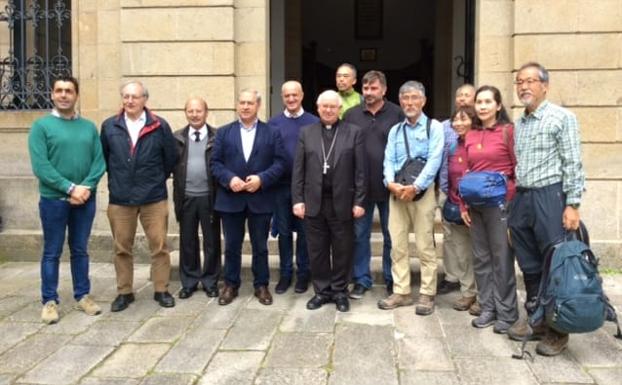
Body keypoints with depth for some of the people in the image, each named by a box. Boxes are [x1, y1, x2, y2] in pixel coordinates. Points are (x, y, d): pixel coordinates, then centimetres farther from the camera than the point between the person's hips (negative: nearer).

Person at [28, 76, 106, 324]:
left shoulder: (89, 127, 7)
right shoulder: (41, 126, -2)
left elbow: (99, 162, 1)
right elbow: (40, 166, -11)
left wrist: (86, 187, -14)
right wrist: (70, 188, -17)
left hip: (85, 199, 3)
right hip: (53, 199, -3)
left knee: (80, 250, 13)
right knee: (52, 252, 5)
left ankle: (83, 295, 23)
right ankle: (49, 300, 15)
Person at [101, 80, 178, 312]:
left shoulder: (159, 126, -3)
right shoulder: (109, 126, 1)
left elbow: (171, 158, 5)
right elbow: (103, 157, 11)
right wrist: (117, 181, 13)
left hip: (154, 198, -1)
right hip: (119, 199, 2)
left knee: (159, 246, 4)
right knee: (122, 248, 9)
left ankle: (161, 290, 17)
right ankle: (124, 292, 22)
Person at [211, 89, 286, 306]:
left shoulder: (272, 133, 4)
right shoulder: (223, 132, 8)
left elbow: (280, 162, -3)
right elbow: (215, 162, 1)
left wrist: (262, 178, -17)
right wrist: (229, 179, -16)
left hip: (260, 199, -1)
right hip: (231, 198, 1)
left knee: (260, 246, 9)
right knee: (232, 246, 10)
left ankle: (261, 285, 22)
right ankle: (230, 285, 23)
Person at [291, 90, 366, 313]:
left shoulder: (354, 132, 3)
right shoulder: (306, 133, 8)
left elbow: (360, 170, -1)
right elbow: (298, 170, 5)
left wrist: (359, 201, -6)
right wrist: (297, 200, -2)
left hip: (343, 203, -1)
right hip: (313, 202, 2)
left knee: (342, 250, 8)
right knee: (317, 251, 9)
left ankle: (340, 291, 22)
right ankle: (321, 291, 22)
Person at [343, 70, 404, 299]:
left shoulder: (396, 114, -1)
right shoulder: (351, 115, 4)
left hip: (388, 186, -1)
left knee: (391, 236, 10)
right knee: (359, 235, 9)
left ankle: (392, 280, 25)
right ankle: (361, 280, 21)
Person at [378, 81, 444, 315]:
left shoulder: (434, 127, 1)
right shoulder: (395, 130, 16)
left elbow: (434, 161, -10)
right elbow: (388, 161, 6)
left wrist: (415, 187, -19)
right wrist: (391, 183, -13)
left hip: (422, 191, -4)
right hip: (397, 192, 4)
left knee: (425, 246, -1)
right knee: (397, 245, 5)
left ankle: (427, 294, 8)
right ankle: (401, 292, 14)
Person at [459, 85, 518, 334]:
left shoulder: (508, 131, -4)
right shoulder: (471, 136, 11)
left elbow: (518, 169, -3)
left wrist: (515, 203, -7)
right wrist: (463, 205, 9)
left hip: (501, 202, -5)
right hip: (475, 204, 5)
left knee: (502, 259, 1)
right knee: (481, 259, 10)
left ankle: (507, 313, 13)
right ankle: (488, 308, 22)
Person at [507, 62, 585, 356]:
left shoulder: (562, 117, -4)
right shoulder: (518, 124, 14)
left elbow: (573, 164, -9)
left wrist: (573, 205, -15)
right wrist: (513, 204, 15)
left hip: (550, 196, -6)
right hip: (522, 198, 6)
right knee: (529, 265, 11)